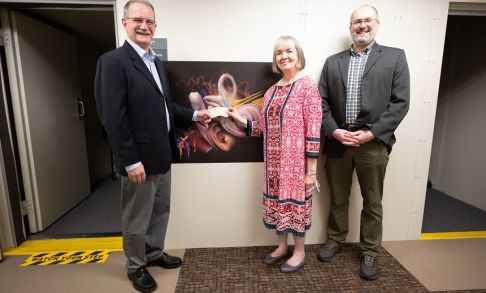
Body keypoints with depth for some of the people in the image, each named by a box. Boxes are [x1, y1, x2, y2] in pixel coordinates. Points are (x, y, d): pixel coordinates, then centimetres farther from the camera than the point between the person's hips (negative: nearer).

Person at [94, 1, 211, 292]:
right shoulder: (113, 61, -13)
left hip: (162, 156, 8)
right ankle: (136, 266, 34)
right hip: (139, 160, -8)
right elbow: (113, 117, -19)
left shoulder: (157, 63, 14)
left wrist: (193, 114, 7)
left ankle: (154, 253, 43)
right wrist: (131, 161, -21)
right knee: (137, 218, 11)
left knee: (161, 210, 21)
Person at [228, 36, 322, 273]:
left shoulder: (307, 86, -10)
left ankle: (299, 252, 31)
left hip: (296, 162, -6)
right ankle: (282, 246, 37)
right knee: (277, 202, 16)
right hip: (274, 162, 6)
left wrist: (311, 170, -15)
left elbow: (313, 130, -14)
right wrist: (239, 118, 0)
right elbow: (264, 128, 10)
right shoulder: (271, 91, 10)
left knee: (295, 202, 8)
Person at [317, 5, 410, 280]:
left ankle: (370, 251, 29)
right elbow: (322, 101, 4)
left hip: (373, 142, -1)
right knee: (338, 198, 15)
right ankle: (335, 239, 35)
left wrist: (372, 133, -13)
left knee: (373, 202, 11)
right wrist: (333, 131, -10)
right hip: (337, 140, 2)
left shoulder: (395, 57, 5)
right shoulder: (333, 62, 11)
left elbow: (400, 102, -4)